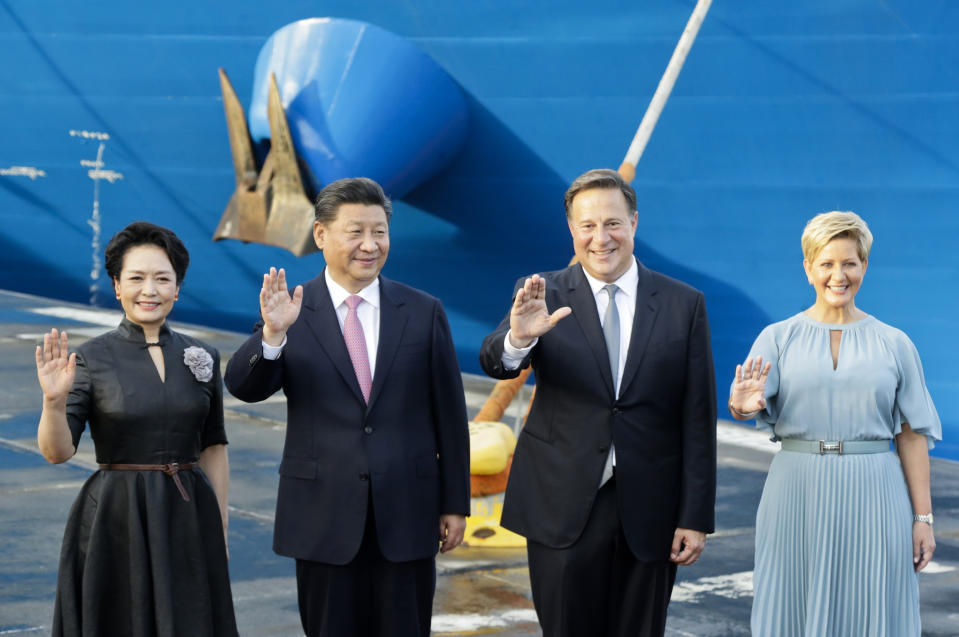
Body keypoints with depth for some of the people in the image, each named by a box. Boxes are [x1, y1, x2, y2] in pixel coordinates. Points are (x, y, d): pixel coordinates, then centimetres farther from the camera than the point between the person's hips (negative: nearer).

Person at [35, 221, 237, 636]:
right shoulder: (91, 358, -5)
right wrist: (54, 400, -28)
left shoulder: (202, 357, 4)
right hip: (115, 523, -2)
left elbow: (213, 449, 9)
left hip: (188, 521, 3)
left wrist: (220, 532, 8)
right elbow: (57, 452, -9)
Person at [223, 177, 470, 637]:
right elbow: (244, 388, -12)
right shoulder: (292, 312, -1)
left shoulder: (424, 312, 2)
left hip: (406, 513, 1)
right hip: (324, 516, 0)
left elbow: (449, 414, 4)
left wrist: (455, 504, 4)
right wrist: (272, 334, -31)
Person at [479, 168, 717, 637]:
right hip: (562, 510, -1)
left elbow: (698, 421, 1)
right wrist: (518, 338, -40)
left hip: (648, 511, 1)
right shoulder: (543, 296, 1)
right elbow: (494, 363, -17)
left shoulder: (684, 305, 2)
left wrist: (696, 518, -3)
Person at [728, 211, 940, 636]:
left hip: (873, 498, 0)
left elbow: (912, 434, 5)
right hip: (797, 493, 0)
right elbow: (755, 402, -11)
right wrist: (742, 405, -35)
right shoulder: (778, 338, 4)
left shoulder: (894, 344, 5)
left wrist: (923, 517, 0)